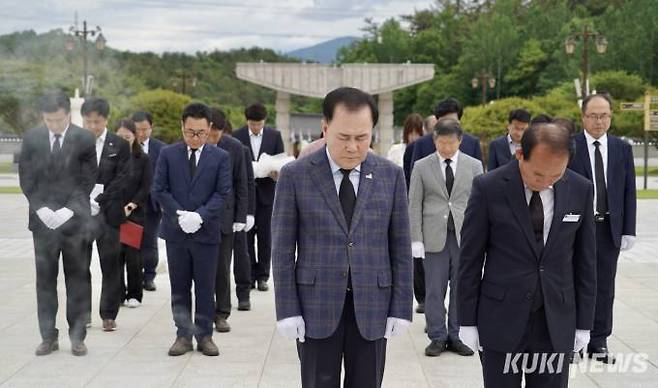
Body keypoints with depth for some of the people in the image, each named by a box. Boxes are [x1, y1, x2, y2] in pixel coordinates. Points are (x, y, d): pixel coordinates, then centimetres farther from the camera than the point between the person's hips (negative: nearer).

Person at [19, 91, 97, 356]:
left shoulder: (83, 139, -2)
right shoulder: (31, 138, 3)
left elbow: (88, 179, -2)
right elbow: (26, 178, 5)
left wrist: (69, 209, -11)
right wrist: (41, 208, -7)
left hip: (75, 218, -2)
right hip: (42, 219, 2)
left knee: (77, 277, 3)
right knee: (45, 278, 4)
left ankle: (77, 336, 10)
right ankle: (48, 336, 11)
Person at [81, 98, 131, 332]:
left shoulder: (120, 146, 2)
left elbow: (121, 180, -5)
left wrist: (99, 201, -14)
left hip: (107, 213, -1)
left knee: (110, 266, 3)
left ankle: (109, 315, 12)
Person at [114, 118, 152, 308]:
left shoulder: (143, 159, 3)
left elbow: (146, 187, -1)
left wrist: (131, 205, -11)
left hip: (136, 214, -1)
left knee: (134, 255, -1)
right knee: (115, 255, 0)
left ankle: (134, 294, 10)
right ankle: (118, 294, 9)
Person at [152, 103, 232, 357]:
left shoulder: (220, 157, 1)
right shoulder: (168, 154, 3)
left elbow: (222, 193, -4)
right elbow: (159, 190, 0)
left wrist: (200, 216, -16)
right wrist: (180, 214, -13)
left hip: (206, 231, -1)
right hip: (175, 231, 1)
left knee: (205, 288, 5)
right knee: (179, 288, 7)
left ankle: (204, 335, 15)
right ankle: (183, 335, 15)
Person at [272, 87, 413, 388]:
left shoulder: (391, 175, 3)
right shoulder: (295, 175, -3)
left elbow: (400, 247, 5)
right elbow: (283, 248, -2)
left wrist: (401, 308, 1)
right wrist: (287, 310, -6)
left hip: (372, 306, 2)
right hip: (317, 306, -1)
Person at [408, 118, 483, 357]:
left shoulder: (474, 166, 7)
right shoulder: (422, 167, 5)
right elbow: (414, 205, 4)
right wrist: (416, 239, -3)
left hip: (465, 237, 1)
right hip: (434, 237, -1)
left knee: (461, 290, 5)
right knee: (434, 291, 2)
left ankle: (456, 336, 14)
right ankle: (437, 337, 11)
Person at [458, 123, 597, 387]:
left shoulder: (580, 190, 0)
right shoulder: (488, 187, -9)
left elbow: (584, 260, 6)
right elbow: (470, 259, -3)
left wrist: (584, 323, 7)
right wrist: (467, 320, -2)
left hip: (557, 324, 2)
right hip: (501, 321, -2)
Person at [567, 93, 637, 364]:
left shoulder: (623, 149, 6)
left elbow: (629, 192, 7)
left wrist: (629, 230, 2)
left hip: (610, 229, 3)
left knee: (604, 288, 7)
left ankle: (598, 343, 16)